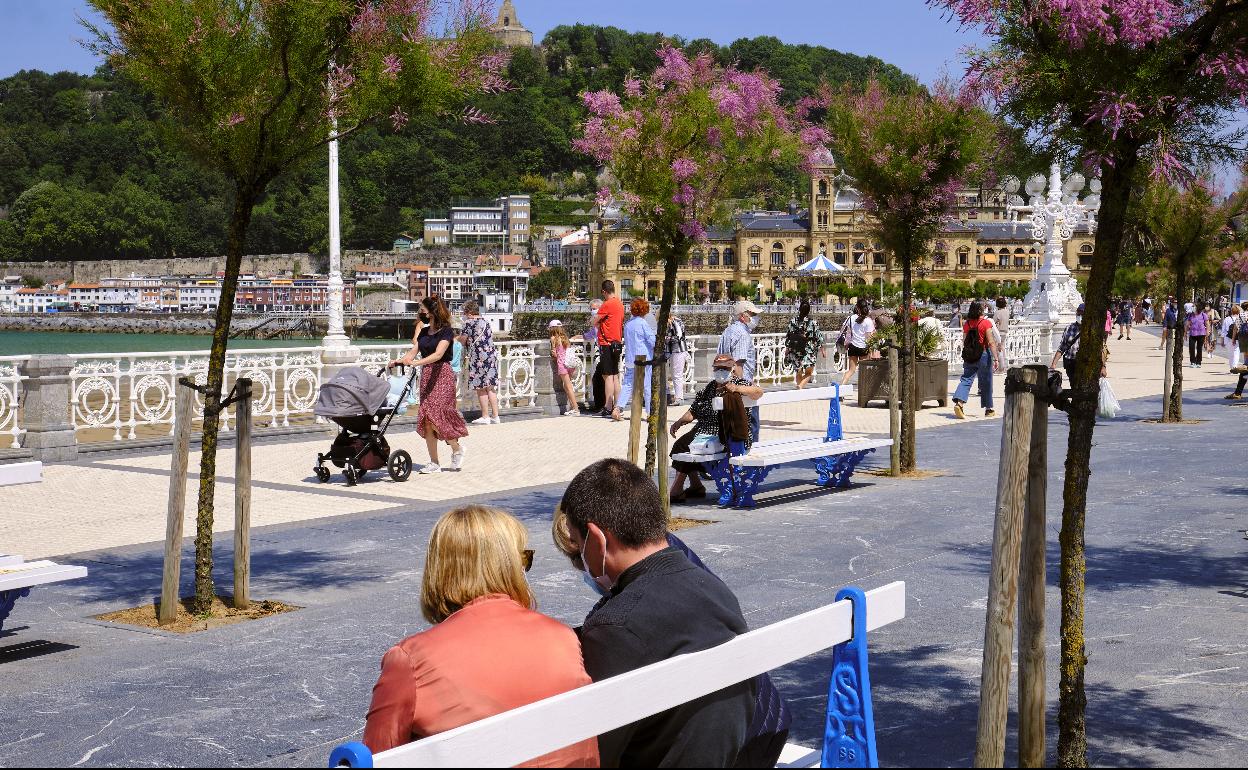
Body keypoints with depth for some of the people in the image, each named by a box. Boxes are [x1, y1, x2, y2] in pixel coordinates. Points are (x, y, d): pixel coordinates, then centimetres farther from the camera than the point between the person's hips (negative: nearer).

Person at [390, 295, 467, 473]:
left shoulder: (446, 331, -8)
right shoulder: (423, 330, 14)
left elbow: (438, 354, -21)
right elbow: (414, 351, 8)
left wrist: (415, 363, -31)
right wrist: (399, 360, -11)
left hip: (442, 374, -7)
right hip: (426, 375, 7)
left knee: (434, 414, -17)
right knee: (425, 418, 0)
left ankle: (457, 449, 6)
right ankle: (434, 463, 5)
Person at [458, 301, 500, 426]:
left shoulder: (469, 323, -7)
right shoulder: (486, 322, 13)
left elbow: (462, 340, -6)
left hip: (478, 358, -7)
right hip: (492, 355, 7)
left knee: (481, 388, -1)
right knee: (490, 387, 10)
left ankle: (485, 417, 0)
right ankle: (495, 416, 11)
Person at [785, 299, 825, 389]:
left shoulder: (793, 321, -3)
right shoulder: (812, 322, -10)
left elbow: (788, 335, 2)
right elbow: (818, 337, -4)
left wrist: (787, 348, 14)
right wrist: (822, 350, 7)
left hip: (795, 350, 3)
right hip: (808, 351, -3)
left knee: (798, 372, 18)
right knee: (808, 373, 4)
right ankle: (800, 386, -21)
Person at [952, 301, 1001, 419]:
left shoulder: (967, 324, 4)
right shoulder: (986, 323, -10)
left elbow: (964, 342, 10)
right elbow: (991, 342, -13)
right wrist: (996, 357, -10)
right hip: (983, 354, -3)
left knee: (966, 379, 1)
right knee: (986, 382, 8)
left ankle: (959, 402, -21)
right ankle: (988, 408, 18)